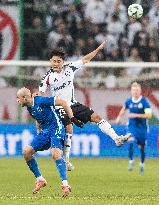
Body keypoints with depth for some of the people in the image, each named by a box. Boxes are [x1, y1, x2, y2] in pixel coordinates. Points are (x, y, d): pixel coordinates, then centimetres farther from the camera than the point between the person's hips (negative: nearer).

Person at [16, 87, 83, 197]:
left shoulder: (41, 101, -18)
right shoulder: (29, 108, 8)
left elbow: (63, 102, -16)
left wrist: (72, 118, -17)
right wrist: (39, 132, 21)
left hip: (56, 129, -9)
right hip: (44, 131, 9)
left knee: (56, 154, -29)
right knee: (26, 152, -3)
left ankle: (65, 185, -33)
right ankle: (40, 180, 7)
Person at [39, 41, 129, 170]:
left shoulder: (69, 68, 0)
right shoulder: (48, 77, -12)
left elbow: (85, 59, 10)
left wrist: (98, 49, 9)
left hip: (73, 105, 5)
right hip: (60, 108, -5)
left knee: (96, 117, -2)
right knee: (68, 129, -22)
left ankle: (116, 138, 0)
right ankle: (66, 159, -14)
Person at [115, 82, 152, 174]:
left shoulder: (144, 101, -14)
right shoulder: (129, 101, -1)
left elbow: (149, 115, -21)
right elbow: (124, 109, 23)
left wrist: (136, 115, -27)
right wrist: (119, 117, 14)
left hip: (142, 127, -2)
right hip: (132, 126, 2)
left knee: (141, 147, 6)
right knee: (131, 142, -23)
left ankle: (142, 164, 29)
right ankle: (131, 161, -11)